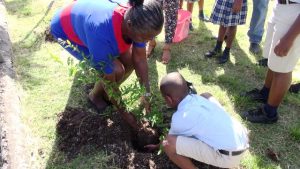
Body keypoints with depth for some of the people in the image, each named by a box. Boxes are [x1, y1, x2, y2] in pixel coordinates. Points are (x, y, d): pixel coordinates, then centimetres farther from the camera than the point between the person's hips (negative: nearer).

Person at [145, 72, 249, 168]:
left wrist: (157, 146, 31)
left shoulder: (179, 118, -13)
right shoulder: (198, 98, 6)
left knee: (168, 144, -14)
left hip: (229, 156, -8)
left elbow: (169, 141, 8)